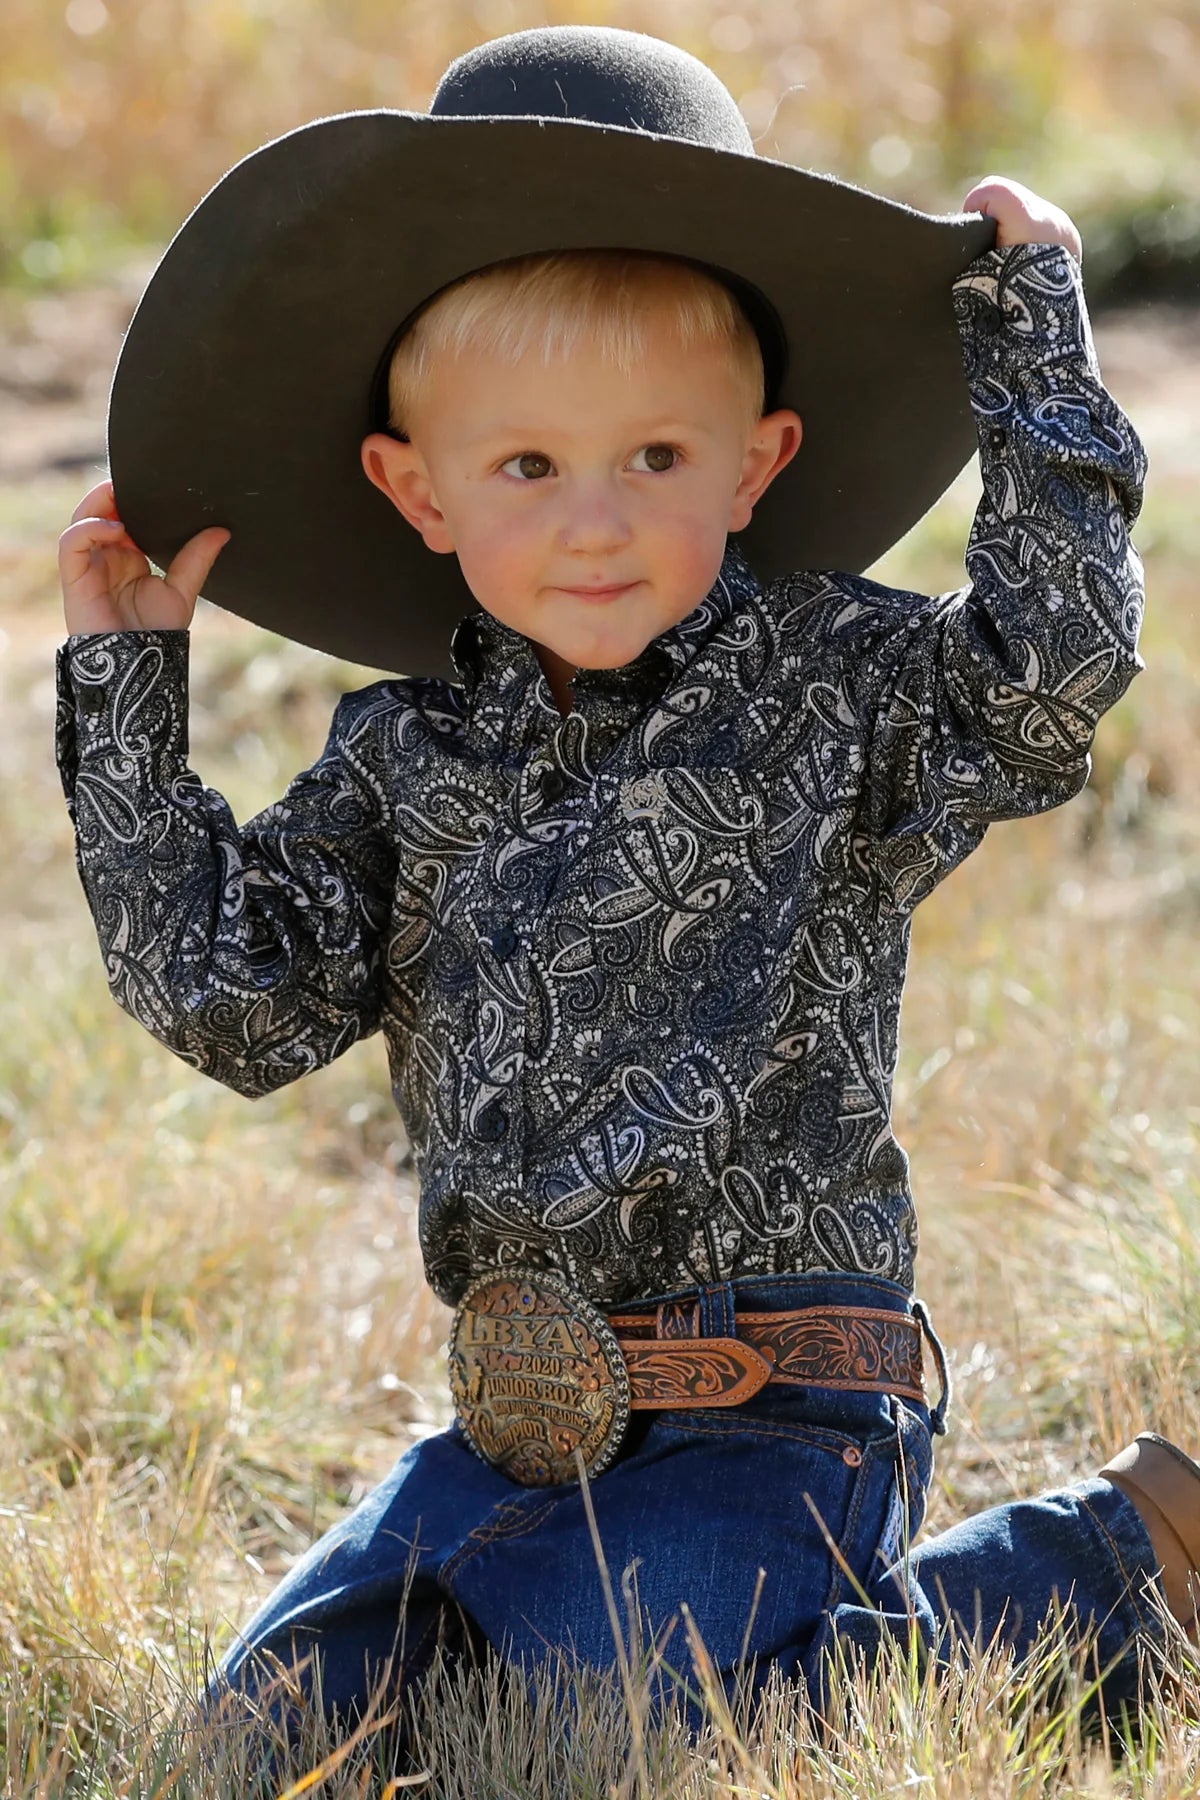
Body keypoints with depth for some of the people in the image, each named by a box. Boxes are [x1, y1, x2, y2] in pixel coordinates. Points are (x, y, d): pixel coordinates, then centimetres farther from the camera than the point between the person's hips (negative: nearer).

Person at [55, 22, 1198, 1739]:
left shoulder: (831, 688, -3)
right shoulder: (406, 761, 8)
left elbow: (1056, 653, -21)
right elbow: (232, 1000, 3)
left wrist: (1030, 327, -14)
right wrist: (123, 691, 4)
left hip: (770, 1419, -5)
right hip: (519, 1432, 6)